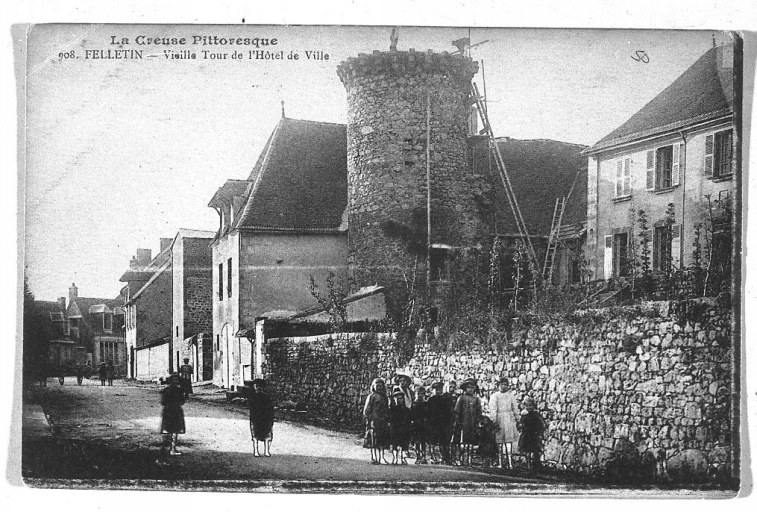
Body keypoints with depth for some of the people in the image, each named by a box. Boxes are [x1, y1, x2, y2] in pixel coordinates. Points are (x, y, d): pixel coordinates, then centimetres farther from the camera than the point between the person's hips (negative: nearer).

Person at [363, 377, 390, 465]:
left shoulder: (384, 397, 17)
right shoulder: (371, 396, 1)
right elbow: (367, 409, -2)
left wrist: (387, 421, 13)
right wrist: (368, 418, -11)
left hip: (383, 422, 5)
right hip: (373, 421, -5)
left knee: (382, 441, 2)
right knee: (373, 440, -5)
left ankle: (381, 457, 4)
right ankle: (373, 457, -4)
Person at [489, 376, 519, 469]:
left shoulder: (511, 395, 12)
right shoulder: (494, 396, 2)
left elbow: (515, 408, 17)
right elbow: (492, 410, -4)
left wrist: (516, 419, 14)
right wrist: (494, 421, -13)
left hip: (509, 420, 2)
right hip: (499, 420, -2)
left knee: (508, 442, -5)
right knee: (499, 442, -1)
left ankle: (509, 463, -8)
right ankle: (500, 462, 1)